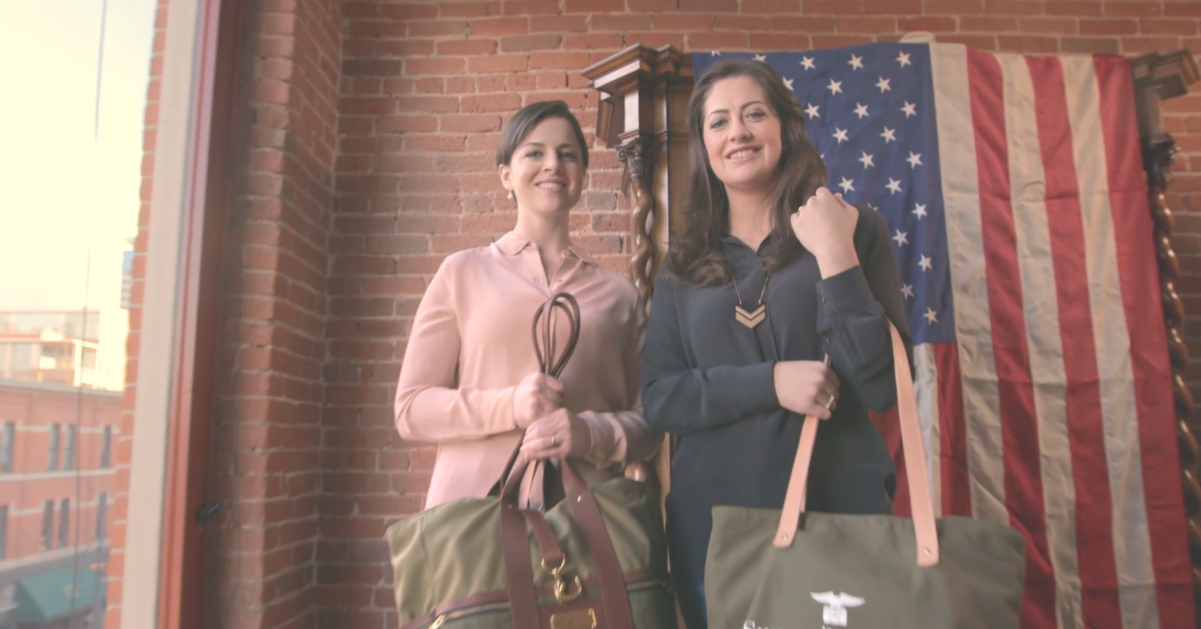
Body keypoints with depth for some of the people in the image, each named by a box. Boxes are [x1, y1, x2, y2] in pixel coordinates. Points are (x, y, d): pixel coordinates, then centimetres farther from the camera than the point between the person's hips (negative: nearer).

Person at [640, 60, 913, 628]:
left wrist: (835, 258, -16)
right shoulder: (684, 263, 5)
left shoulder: (854, 229, -2)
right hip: (712, 519, 2)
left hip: (838, 507, -2)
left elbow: (881, 387, -9)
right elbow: (657, 399, -3)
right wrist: (770, 382, -16)